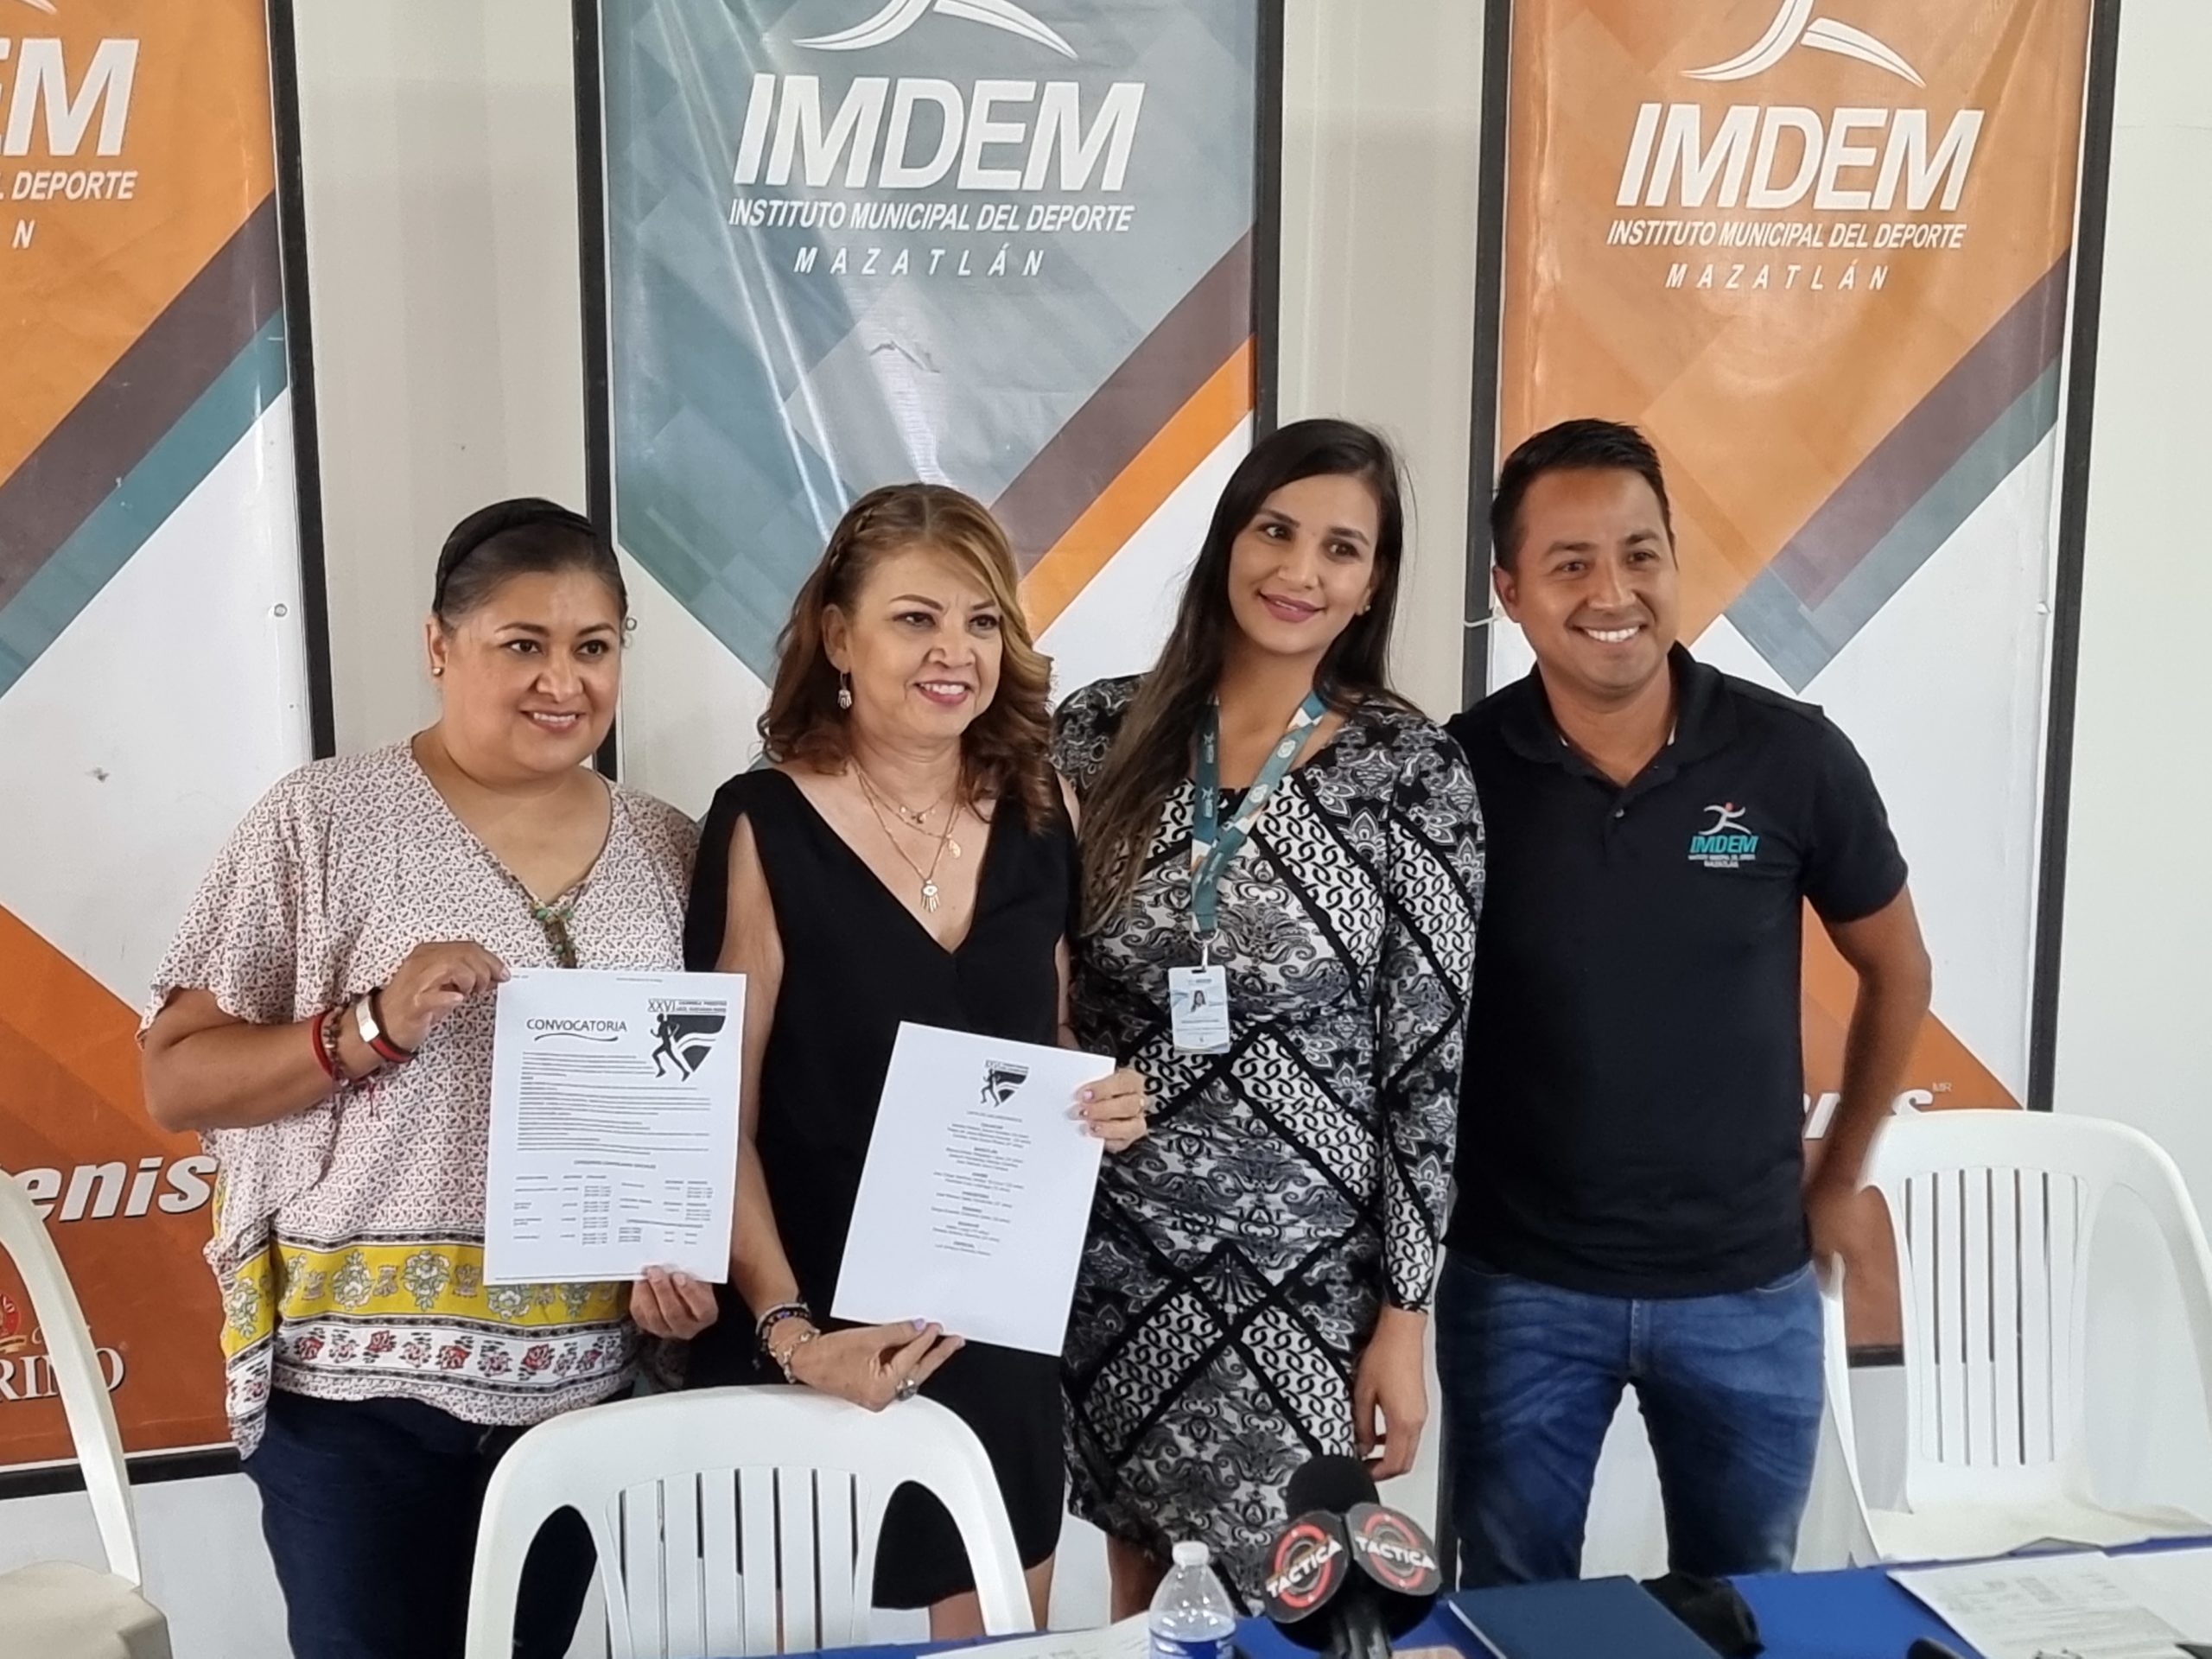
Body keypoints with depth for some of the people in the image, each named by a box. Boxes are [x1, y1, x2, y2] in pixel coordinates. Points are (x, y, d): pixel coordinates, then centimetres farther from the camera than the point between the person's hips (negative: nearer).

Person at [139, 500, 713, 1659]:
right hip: (362, 1371, -3)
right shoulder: (324, 819, -6)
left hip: (581, 1374, 4)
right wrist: (367, 1029, -20)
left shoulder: (665, 848, 5)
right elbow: (174, 1082, -5)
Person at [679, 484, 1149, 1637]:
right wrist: (787, 1330, -21)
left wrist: (1101, 1105, -7)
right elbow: (721, 1117, -11)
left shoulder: (1039, 814, 2)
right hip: (815, 1345, -4)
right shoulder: (765, 825, -12)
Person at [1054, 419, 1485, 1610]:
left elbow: (1427, 1063, -6)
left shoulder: (1412, 774, -7)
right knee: (1137, 1595, 16)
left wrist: (1404, 1314, -6)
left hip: (1308, 1268, -2)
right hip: (1113, 1249, 2)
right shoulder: (1101, 734, -2)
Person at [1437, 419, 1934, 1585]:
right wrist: (1426, 1213, -1)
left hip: (1746, 1283, 1)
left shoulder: (1793, 758, -10)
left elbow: (1896, 973, 6)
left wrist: (1836, 1183, 8)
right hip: (1518, 1285, -1)